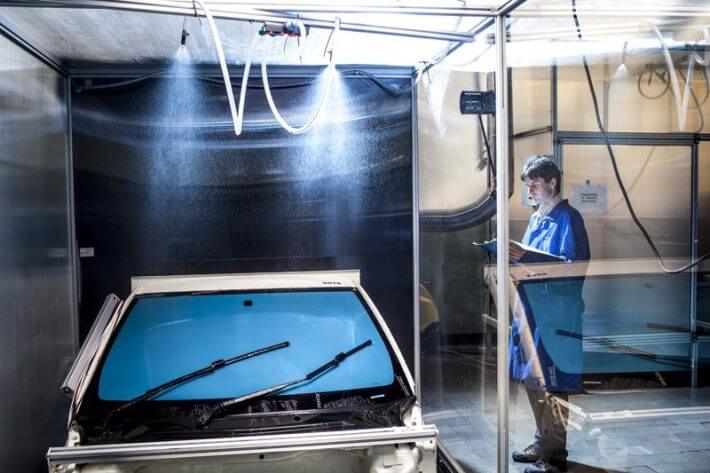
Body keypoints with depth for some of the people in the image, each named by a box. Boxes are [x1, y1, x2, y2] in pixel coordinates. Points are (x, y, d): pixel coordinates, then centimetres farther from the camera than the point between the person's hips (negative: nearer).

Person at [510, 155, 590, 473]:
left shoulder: (568, 218, -10)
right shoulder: (535, 219, 16)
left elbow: (572, 268, -18)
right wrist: (514, 259, 3)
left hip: (555, 313, -9)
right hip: (530, 309, 9)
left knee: (552, 386, -2)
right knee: (532, 381, 16)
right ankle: (542, 443, 30)